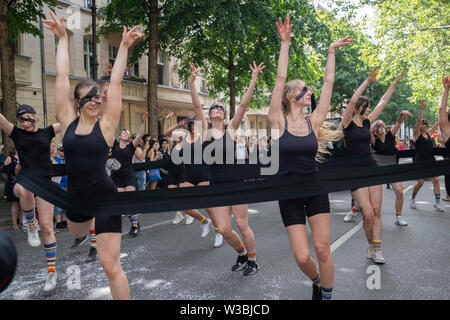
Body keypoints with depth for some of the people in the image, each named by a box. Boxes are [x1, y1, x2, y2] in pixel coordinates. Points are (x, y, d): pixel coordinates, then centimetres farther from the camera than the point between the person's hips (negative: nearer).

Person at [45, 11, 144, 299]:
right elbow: (62, 77, -1)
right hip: (76, 197, 5)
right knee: (77, 234, 34)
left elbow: (116, 82, -9)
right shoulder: (68, 121, -2)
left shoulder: (106, 125, -9)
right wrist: (62, 37, 3)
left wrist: (125, 46, -6)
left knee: (111, 265, -4)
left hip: (105, 199, -4)